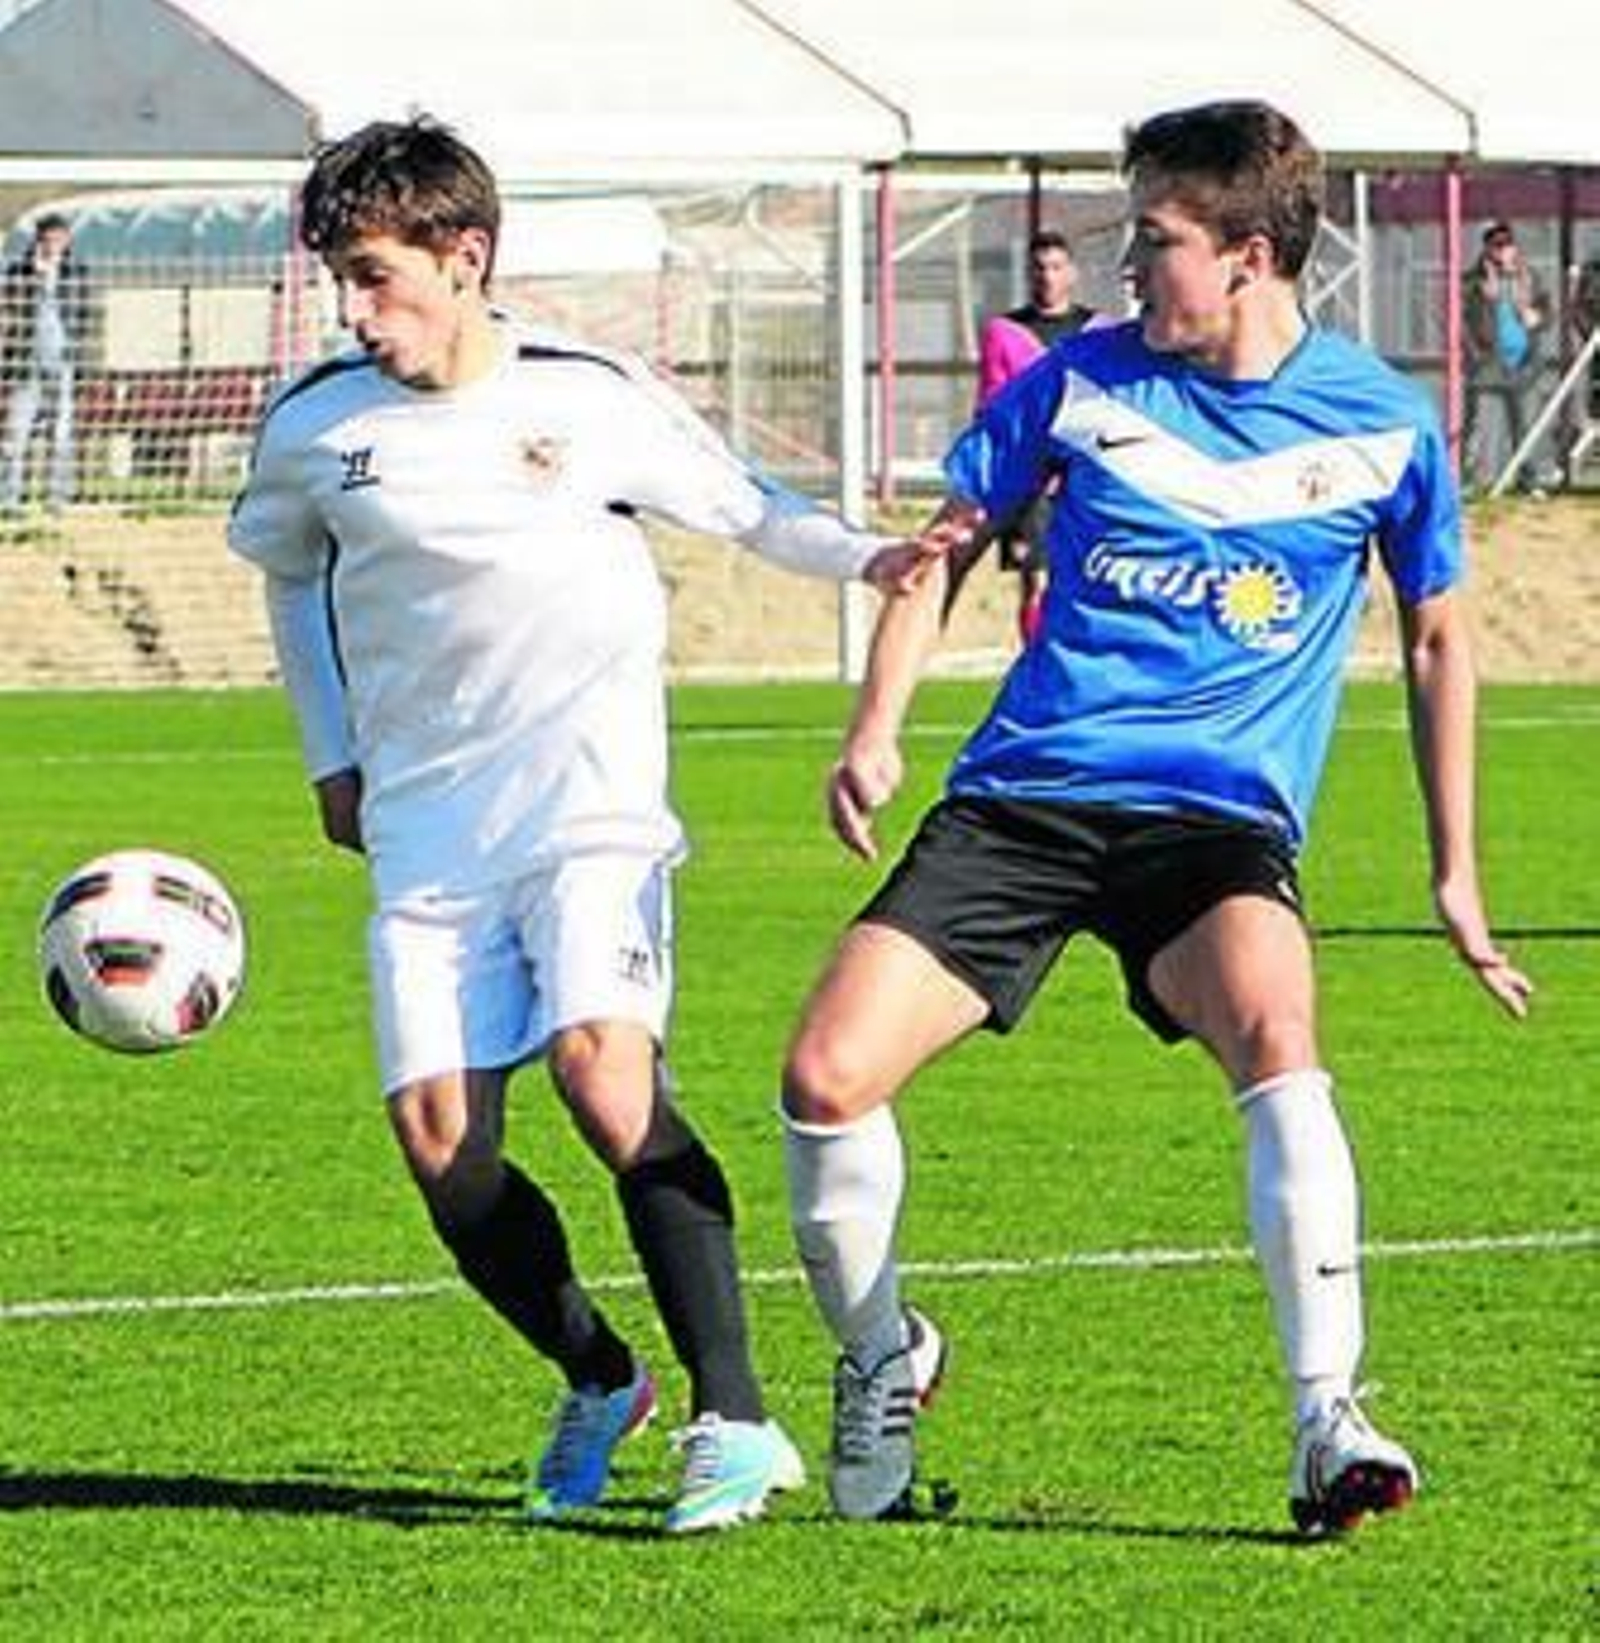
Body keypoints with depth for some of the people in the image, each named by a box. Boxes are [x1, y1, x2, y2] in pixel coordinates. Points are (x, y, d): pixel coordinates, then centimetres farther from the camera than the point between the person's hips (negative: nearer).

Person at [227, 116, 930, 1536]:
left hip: (588, 798, -3)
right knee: (440, 1137, -8)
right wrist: (333, 754, 20)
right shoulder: (315, 429, 3)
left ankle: (735, 1421, -21)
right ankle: (598, 1379, 18)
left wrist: (864, 557, -5)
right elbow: (289, 568, 24)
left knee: (606, 1071, -25)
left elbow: (737, 505, 13)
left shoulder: (591, 397, -3)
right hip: (425, 824, 3)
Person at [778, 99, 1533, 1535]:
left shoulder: (1379, 425, 2)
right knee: (827, 1076, -14)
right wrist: (877, 728, 1)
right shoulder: (1085, 381, 4)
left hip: (1221, 820, -2)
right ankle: (880, 1362, 15)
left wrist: (1457, 875, 15)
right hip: (1023, 795, 2)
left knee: (1274, 1036, -34)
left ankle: (1329, 1427, -33)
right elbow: (949, 541, 16)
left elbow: (1435, 634, 15)